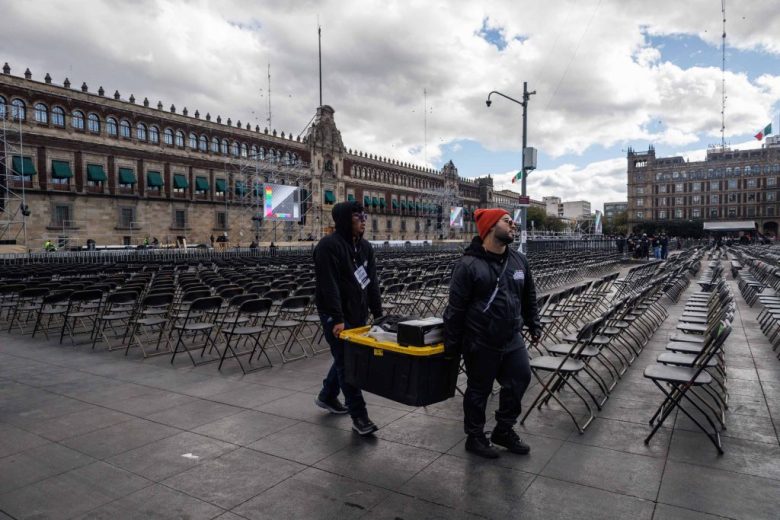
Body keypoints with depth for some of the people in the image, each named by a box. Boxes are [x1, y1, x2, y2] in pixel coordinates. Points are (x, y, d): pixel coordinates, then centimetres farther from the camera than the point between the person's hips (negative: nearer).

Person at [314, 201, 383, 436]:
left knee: (346, 358, 18)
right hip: (336, 316, -8)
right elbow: (329, 285, -22)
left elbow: (371, 282, 11)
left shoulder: (365, 247, 10)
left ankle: (327, 396, 39)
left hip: (358, 314, 8)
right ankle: (359, 416, 4)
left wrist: (378, 314, 7)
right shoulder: (328, 246, -16)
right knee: (347, 363, -3)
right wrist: (337, 319, -25)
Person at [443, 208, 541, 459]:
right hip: (481, 344, -6)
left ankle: (504, 430, 33)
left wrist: (534, 325, 16)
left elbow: (529, 298, 18)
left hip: (512, 339, 6)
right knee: (479, 390, 9)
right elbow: (455, 308, -14)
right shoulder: (468, 265, -15)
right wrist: (452, 344, -12)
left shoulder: (519, 261, 5)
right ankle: (475, 437, 29)